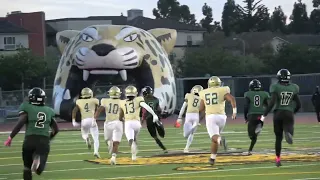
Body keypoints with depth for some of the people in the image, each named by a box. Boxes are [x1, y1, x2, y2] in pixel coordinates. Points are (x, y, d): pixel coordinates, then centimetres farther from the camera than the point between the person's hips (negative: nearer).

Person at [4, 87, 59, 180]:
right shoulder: (48, 111, 16)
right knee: (39, 170, -1)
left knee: (27, 167, 16)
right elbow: (56, 129, 19)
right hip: (44, 141, 2)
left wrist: (10, 138, -7)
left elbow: (20, 123, -11)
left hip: (30, 140, -2)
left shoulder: (27, 108, 4)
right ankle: (38, 161, -34)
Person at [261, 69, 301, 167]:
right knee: (288, 131, -2)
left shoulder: (276, 87, -6)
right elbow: (298, 104, 6)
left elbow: (272, 103, -14)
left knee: (278, 137, 12)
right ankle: (288, 133, -42)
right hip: (289, 114, 0)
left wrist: (264, 115, -7)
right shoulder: (293, 88, 4)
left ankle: (278, 159, 17)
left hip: (278, 113, 0)